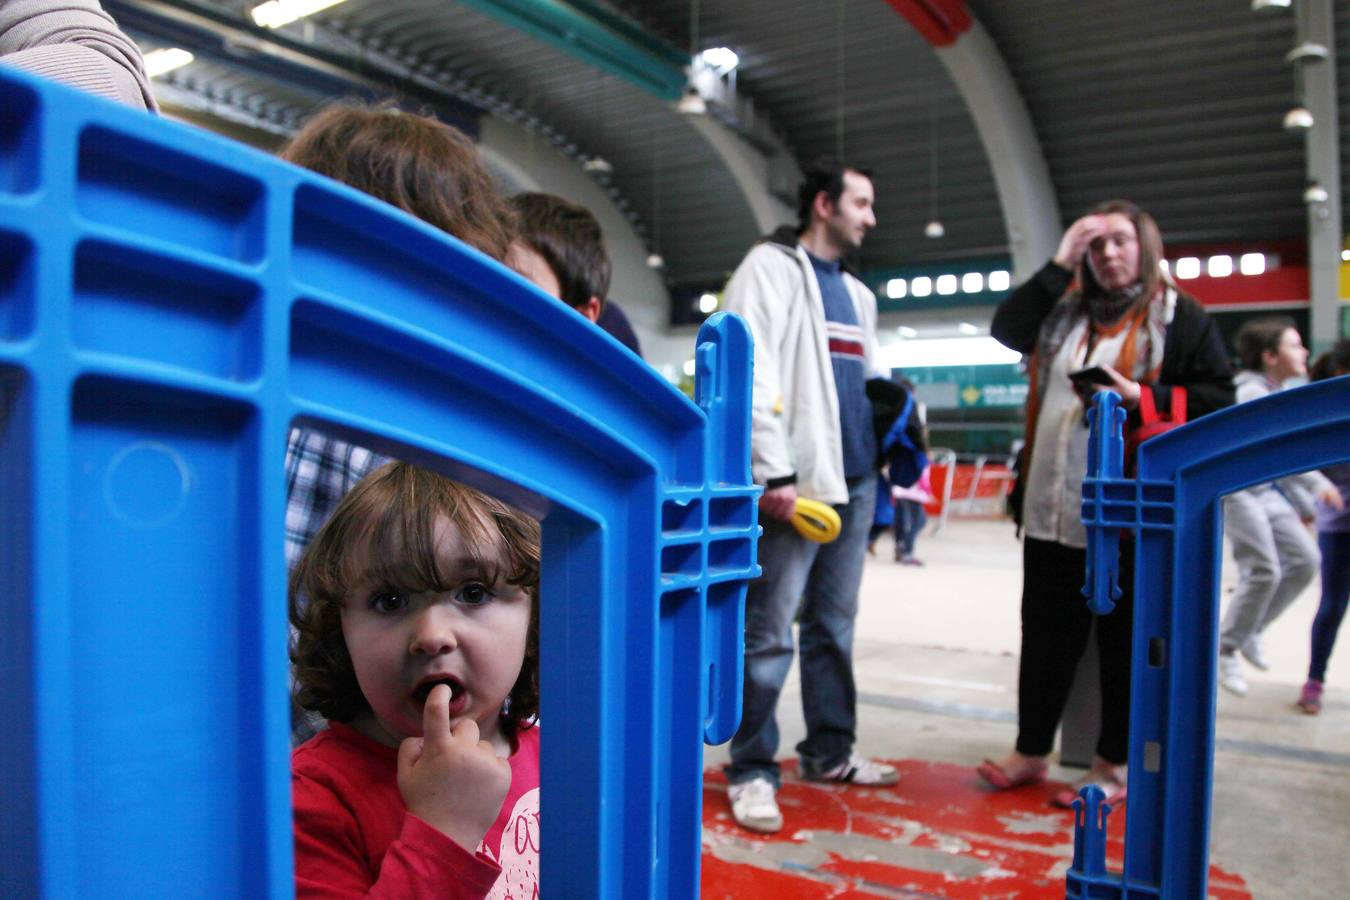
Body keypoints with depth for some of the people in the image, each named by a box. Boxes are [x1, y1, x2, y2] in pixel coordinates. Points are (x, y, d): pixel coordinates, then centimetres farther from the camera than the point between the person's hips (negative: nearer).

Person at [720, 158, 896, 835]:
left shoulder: (857, 293, 23)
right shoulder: (772, 267, -2)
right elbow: (752, 373, -12)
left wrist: (886, 464, 18)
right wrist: (775, 471, -18)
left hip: (854, 479, 8)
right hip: (797, 482, -8)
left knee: (835, 625, 15)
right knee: (769, 633, -4)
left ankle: (829, 753, 27)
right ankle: (752, 770, 8)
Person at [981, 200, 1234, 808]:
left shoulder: (1179, 315, 2)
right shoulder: (1065, 309, 14)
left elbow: (1217, 398, -3)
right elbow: (1006, 329, -3)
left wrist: (1142, 399, -17)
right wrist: (1059, 265, -4)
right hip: (1053, 507, 5)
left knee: (1124, 642, 6)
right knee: (1046, 636, 12)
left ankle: (1112, 767, 21)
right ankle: (1031, 752, 26)